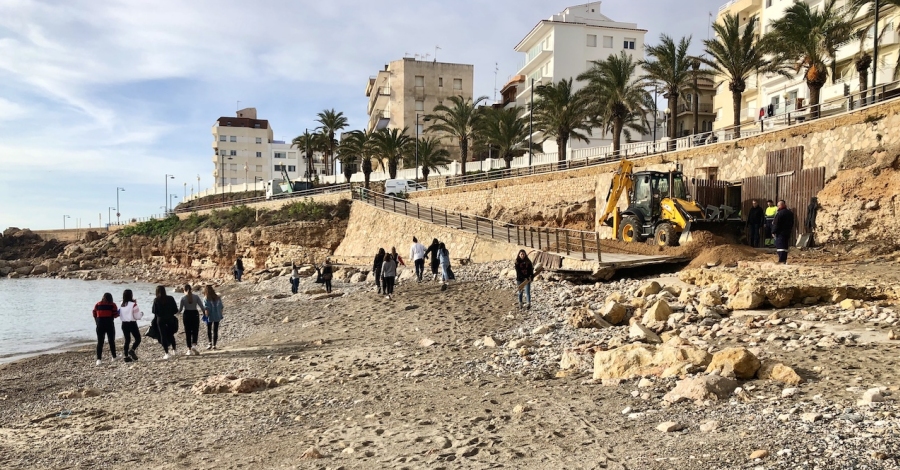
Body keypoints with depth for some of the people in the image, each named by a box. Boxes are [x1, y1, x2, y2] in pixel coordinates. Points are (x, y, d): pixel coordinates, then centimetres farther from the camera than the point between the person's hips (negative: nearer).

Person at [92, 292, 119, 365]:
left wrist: (97, 322, 17)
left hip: (100, 324, 2)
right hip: (109, 324, -2)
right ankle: (114, 357, 18)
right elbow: (115, 314, -9)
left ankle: (99, 359, -5)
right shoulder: (112, 305, -4)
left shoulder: (97, 304, 6)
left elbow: (94, 314, 5)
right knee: (111, 341, 10)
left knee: (100, 342, 3)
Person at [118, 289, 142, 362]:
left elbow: (120, 316, 13)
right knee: (138, 338, 6)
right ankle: (132, 350, -15)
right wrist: (141, 313, 8)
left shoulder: (122, 305, 3)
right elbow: (137, 316, -11)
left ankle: (126, 356, 12)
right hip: (132, 323, -6)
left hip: (124, 324, 6)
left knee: (127, 340, 12)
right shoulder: (133, 304, -15)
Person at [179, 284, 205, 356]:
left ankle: (189, 350, 9)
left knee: (188, 333, 8)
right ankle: (194, 345, -14)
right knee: (195, 332, 9)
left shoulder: (183, 298, -5)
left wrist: (177, 312, 18)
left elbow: (180, 310, -4)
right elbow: (201, 306, -3)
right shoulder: (196, 296, -3)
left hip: (187, 315, 0)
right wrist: (204, 313, 13)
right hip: (195, 314, 0)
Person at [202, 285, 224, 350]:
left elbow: (206, 308, -17)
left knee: (208, 330, 13)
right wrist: (221, 315, 14)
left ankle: (210, 343, 1)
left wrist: (206, 316, -16)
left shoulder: (206, 299, -8)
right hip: (217, 317, 3)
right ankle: (214, 345, 10)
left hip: (210, 317, -3)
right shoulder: (218, 298, 4)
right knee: (215, 331, 10)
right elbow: (222, 307, 6)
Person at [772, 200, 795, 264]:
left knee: (780, 246, -7)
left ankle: (781, 260, -15)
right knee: (785, 246, 14)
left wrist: (773, 231, -9)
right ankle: (784, 260, 18)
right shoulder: (790, 213, 10)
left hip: (780, 232, -8)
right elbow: (792, 223, 18)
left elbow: (776, 224, -17)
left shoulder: (779, 213, -16)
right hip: (788, 232, 8)